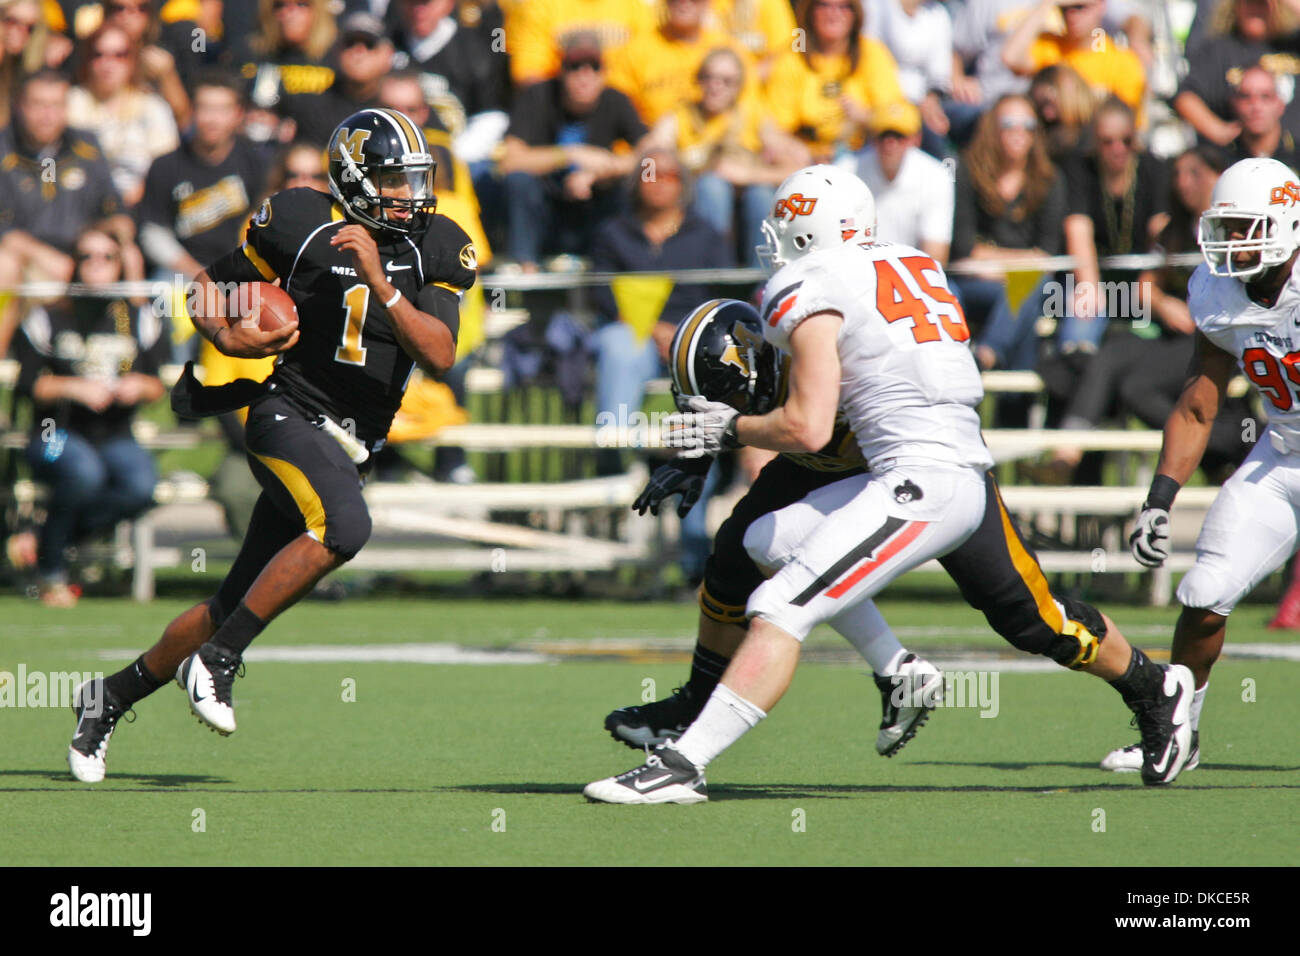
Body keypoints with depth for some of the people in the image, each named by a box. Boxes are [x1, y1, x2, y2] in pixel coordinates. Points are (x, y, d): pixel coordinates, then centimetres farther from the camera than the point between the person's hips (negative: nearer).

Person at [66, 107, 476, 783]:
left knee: (234, 608, 7)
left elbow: (439, 355, -10)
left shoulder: (438, 252, 3)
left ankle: (114, 695, 25)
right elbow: (209, 287, 8)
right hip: (289, 415, -5)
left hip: (349, 446, 5)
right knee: (344, 527, -34)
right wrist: (225, 335, -13)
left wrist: (379, 282, -20)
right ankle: (217, 660, -23)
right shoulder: (302, 225, -5)